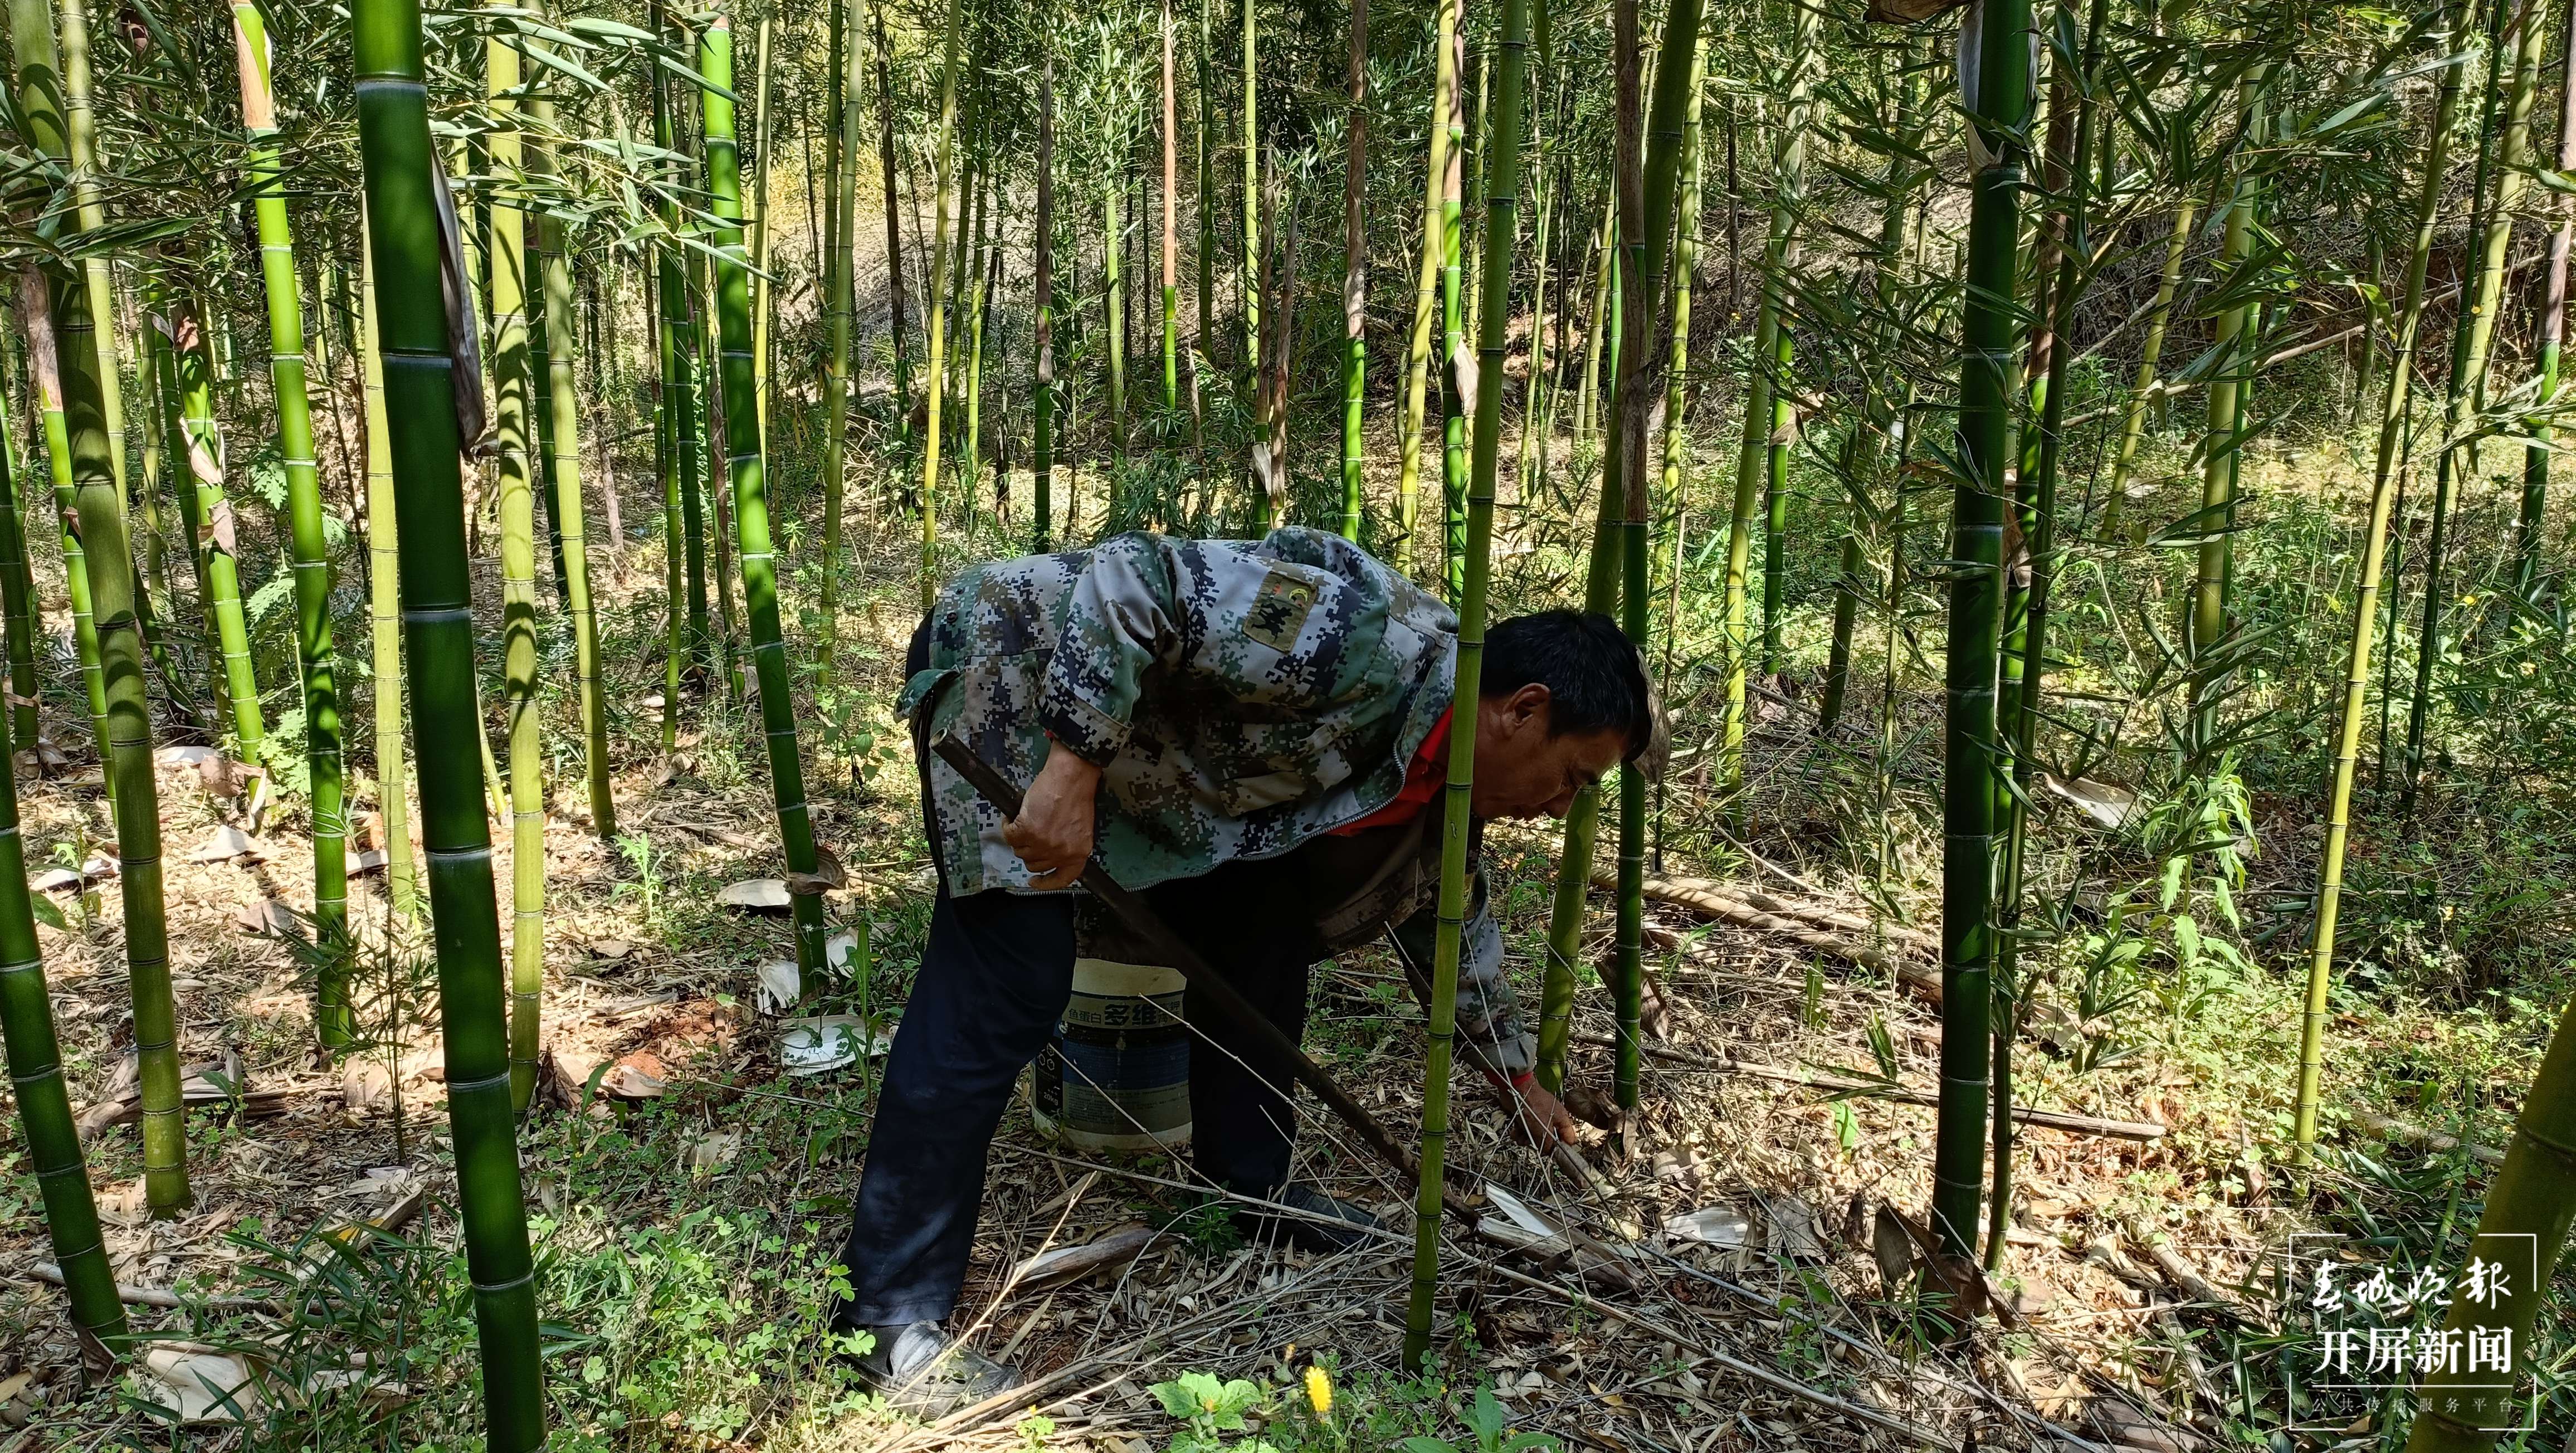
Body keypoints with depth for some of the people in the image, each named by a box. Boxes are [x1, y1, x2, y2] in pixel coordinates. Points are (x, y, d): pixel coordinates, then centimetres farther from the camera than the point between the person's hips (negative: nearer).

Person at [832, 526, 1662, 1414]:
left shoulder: (1431, 771, 3)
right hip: (1018, 674, -9)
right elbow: (1132, 580, -31)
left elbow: (1448, 915, 19)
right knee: (1006, 994, -13)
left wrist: (1517, 1079, 28)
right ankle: (891, 1318, -3)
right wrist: (1074, 770, -32)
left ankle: (1252, 1184, 22)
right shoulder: (1364, 638, -28)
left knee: (1264, 917, 6)